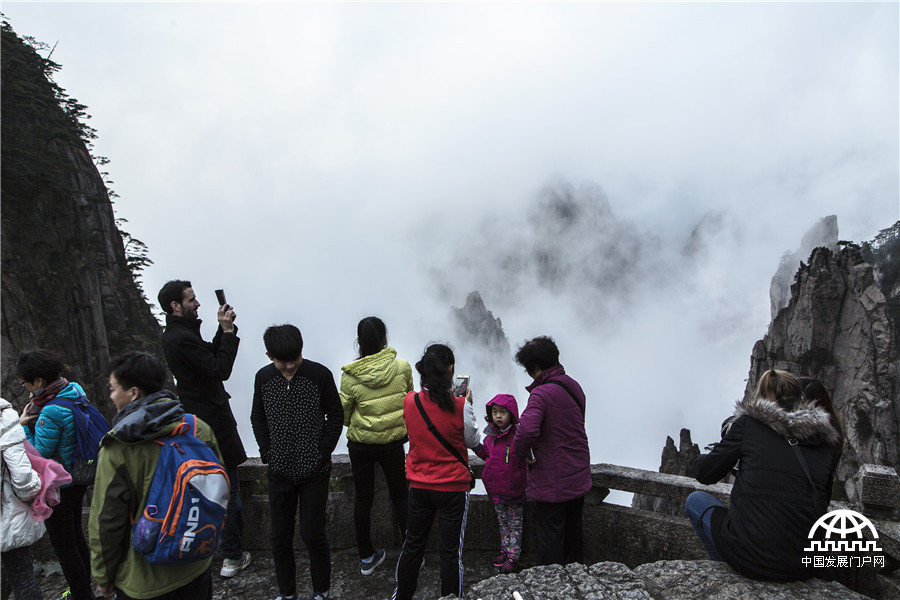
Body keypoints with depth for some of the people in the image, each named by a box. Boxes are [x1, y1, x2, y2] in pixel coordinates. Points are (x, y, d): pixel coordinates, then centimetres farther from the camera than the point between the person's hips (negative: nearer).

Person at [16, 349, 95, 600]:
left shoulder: (50, 413, -30)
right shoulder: (74, 389, -5)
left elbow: (39, 454, -20)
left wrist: (23, 426, -13)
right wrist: (36, 406, 1)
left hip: (57, 487, -9)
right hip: (78, 478, 9)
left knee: (63, 546, 10)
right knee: (76, 535, 24)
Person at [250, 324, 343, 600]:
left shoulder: (319, 375, -12)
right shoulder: (263, 378, -3)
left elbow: (335, 415, -3)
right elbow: (258, 419, 10)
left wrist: (323, 454, -7)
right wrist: (267, 453, 1)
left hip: (314, 472, -3)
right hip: (279, 472, 3)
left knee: (313, 535, 4)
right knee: (280, 537, 12)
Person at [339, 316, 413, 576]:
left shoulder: (350, 375, -15)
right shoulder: (402, 367, -14)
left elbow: (343, 413, -6)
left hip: (360, 443, 0)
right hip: (394, 441, 0)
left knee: (363, 498, 15)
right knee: (400, 496, 18)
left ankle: (366, 557, 27)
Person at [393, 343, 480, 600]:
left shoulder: (410, 401, -10)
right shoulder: (458, 406, -20)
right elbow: (473, 441, -5)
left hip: (419, 486, 4)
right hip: (453, 487, -4)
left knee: (412, 545, 20)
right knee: (451, 550, 11)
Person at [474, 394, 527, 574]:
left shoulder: (518, 434, -21)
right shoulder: (491, 434, 0)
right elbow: (487, 454, 14)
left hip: (513, 488, -6)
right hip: (496, 486, 6)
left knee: (515, 524, 11)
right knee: (503, 521, 22)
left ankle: (513, 557, 22)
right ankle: (505, 549, 37)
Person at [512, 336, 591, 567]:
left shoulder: (542, 393, -23)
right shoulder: (574, 387, 4)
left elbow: (527, 430, -38)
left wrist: (523, 453, -17)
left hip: (551, 481, -8)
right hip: (579, 478, 9)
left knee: (549, 535, 5)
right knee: (573, 529, 24)